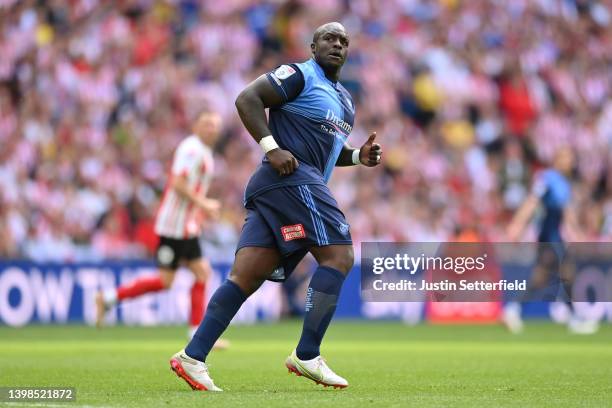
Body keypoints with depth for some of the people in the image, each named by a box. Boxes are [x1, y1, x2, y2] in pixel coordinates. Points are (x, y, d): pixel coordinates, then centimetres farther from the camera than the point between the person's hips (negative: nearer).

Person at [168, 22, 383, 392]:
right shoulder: (300, 75, -2)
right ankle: (307, 357, -13)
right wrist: (272, 147, -19)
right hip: (291, 179, -9)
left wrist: (358, 156, 17)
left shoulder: (344, 101, 27)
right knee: (339, 256, -13)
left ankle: (193, 357, -4)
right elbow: (247, 99, -10)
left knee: (246, 276, 1)